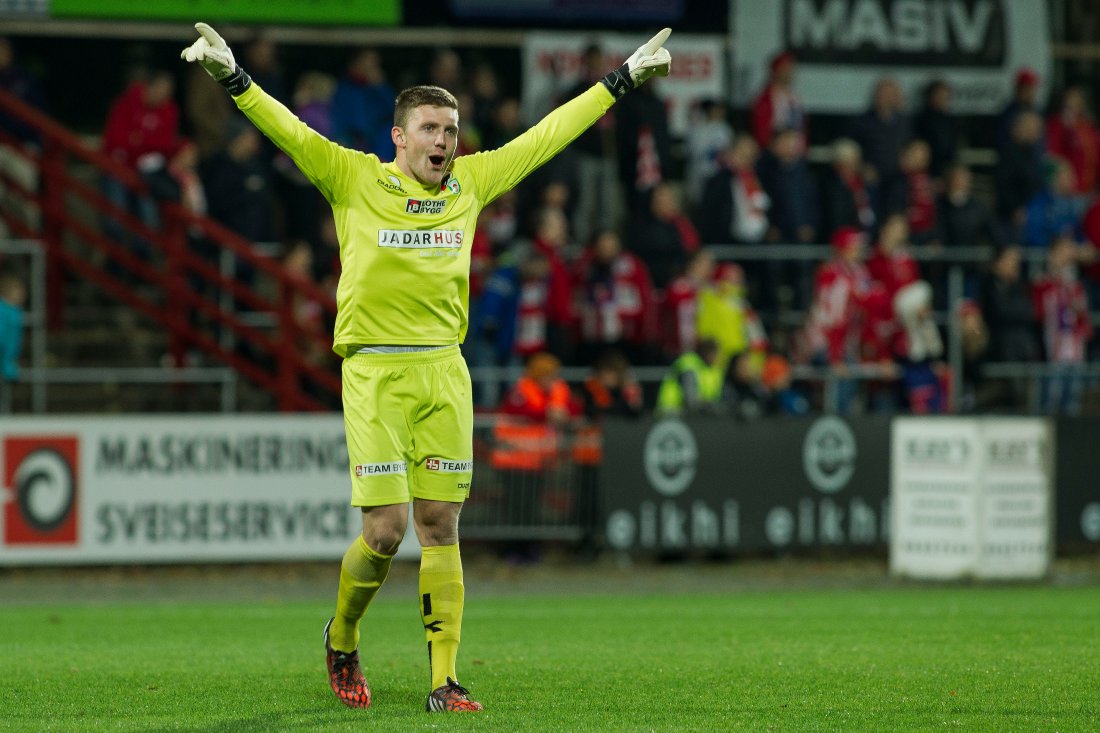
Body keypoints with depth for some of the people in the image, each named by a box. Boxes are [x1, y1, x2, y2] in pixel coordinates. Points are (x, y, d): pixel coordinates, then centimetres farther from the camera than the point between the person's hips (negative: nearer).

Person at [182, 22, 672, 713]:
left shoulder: (471, 182, 10)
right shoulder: (354, 179, 0)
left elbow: (546, 136, 17)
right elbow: (292, 132, -9)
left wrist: (621, 81, 20)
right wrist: (234, 78, -23)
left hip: (444, 371, 4)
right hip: (374, 372, -4)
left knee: (441, 526, 1)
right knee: (385, 530, -8)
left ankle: (444, 679, 4)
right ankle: (342, 642, 19)